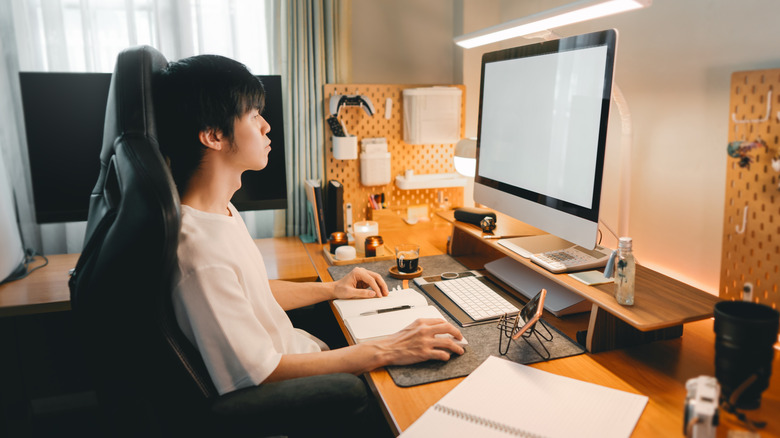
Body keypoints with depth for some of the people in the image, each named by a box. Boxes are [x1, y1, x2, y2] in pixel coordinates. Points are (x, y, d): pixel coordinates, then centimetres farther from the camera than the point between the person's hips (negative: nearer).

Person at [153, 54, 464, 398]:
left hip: (291, 349, 9)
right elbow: (258, 373, -26)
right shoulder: (199, 251, -31)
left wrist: (332, 289, 8)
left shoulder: (222, 209, 2)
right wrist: (384, 352, -25)